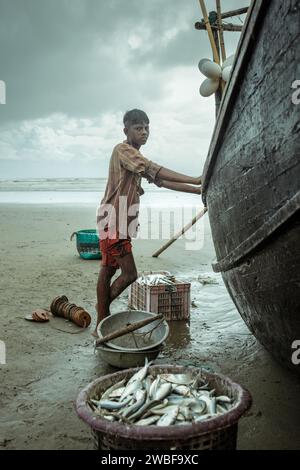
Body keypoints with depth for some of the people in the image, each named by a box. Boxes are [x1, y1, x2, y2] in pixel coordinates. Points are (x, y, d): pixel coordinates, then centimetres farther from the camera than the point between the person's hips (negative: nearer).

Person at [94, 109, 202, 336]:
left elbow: (161, 181, 14)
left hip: (121, 222, 10)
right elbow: (155, 171, -25)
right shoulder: (123, 150, -11)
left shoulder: (137, 157, 20)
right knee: (130, 274, -7)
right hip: (114, 222, -10)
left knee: (108, 270, 11)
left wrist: (197, 190, 5)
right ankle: (104, 308, 15)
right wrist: (194, 180, -30)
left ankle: (102, 324, 20)